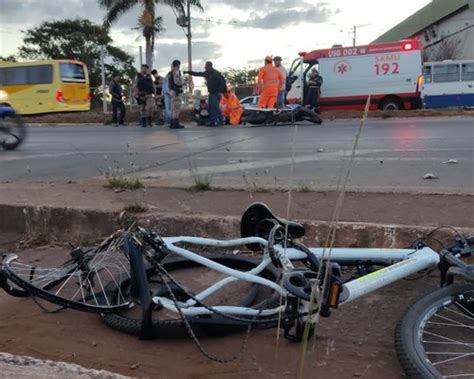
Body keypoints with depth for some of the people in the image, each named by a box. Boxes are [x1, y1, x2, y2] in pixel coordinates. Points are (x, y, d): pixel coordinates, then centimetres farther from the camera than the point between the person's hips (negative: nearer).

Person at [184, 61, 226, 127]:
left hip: (216, 94, -8)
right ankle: (212, 121, 10)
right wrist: (188, 72, 21)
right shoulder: (207, 73, 12)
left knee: (216, 107, -14)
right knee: (211, 108, 6)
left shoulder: (216, 73, -13)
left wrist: (220, 91, -23)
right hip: (211, 93, 9)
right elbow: (197, 74, 21)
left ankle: (221, 121, -9)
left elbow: (223, 81, -18)